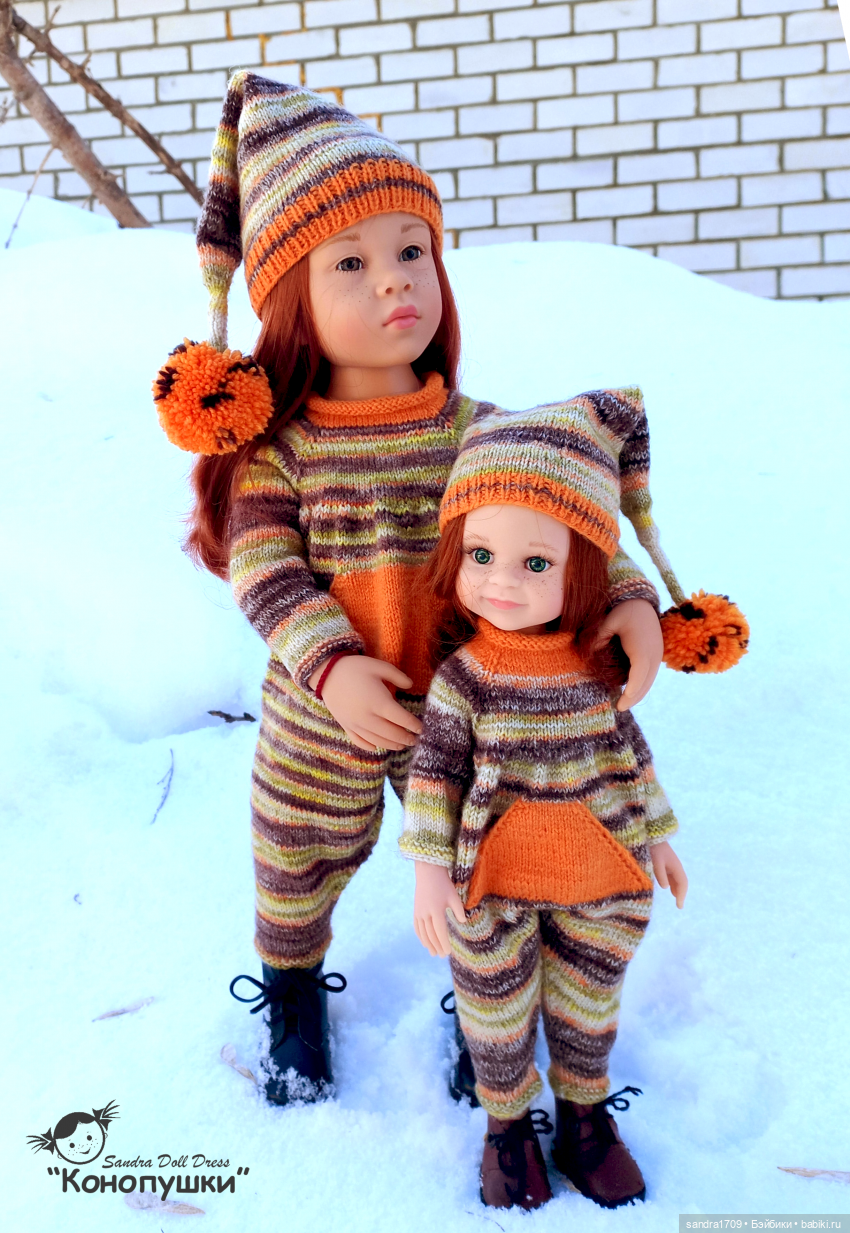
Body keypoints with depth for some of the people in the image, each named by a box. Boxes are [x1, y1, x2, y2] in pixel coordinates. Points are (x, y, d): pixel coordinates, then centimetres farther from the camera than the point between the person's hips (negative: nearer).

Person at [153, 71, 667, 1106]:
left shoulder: (474, 429, -11)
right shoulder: (273, 443, -15)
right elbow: (267, 570, -21)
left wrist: (628, 600, -27)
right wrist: (330, 667, -35)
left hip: (461, 717, 1)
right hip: (318, 723, 0)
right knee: (300, 871, 23)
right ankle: (292, 994, 54)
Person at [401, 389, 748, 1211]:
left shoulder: (600, 663, -12)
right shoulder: (464, 677, -21)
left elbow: (627, 748, 3)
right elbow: (433, 770, -13)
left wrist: (656, 834, 10)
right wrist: (429, 870, -16)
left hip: (601, 879, 3)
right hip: (492, 883, -2)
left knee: (587, 1005, 23)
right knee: (498, 1012, 18)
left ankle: (585, 1112, 49)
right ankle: (508, 1123, 44)